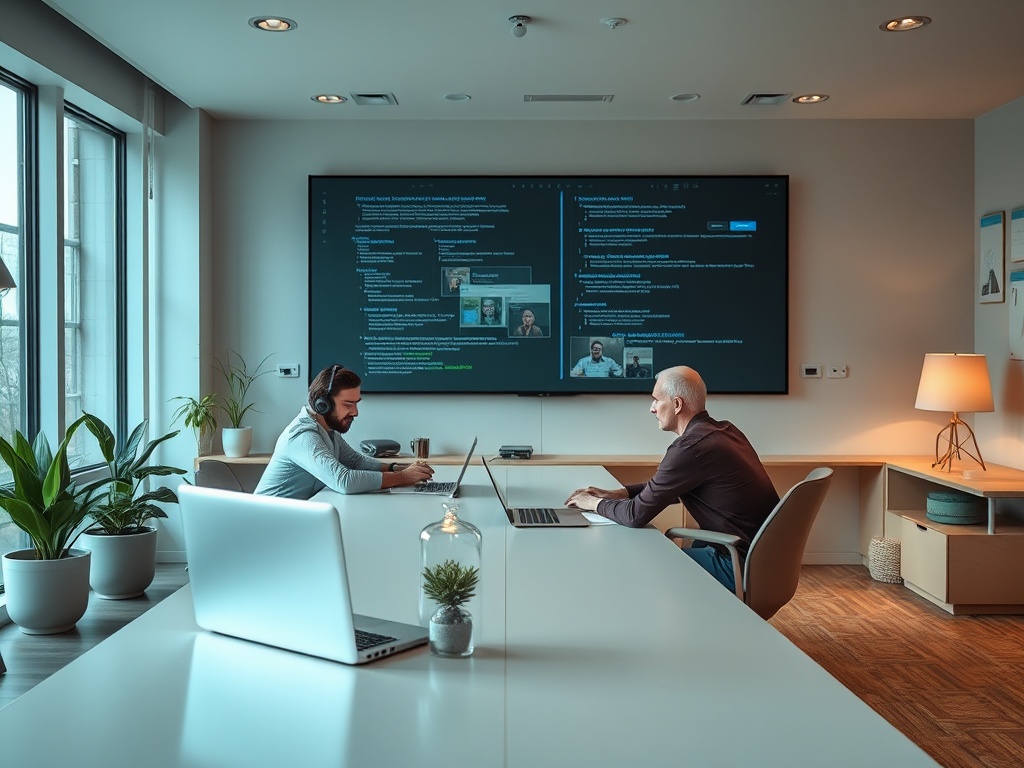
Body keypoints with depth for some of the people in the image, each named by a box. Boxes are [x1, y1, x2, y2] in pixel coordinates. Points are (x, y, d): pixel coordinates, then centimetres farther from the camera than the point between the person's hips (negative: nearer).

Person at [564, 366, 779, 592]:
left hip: (742, 568, -9)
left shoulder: (692, 447, -22)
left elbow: (636, 515, -17)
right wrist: (618, 493, 12)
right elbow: (665, 487, 21)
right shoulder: (723, 430, 7)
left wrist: (595, 503, 1)